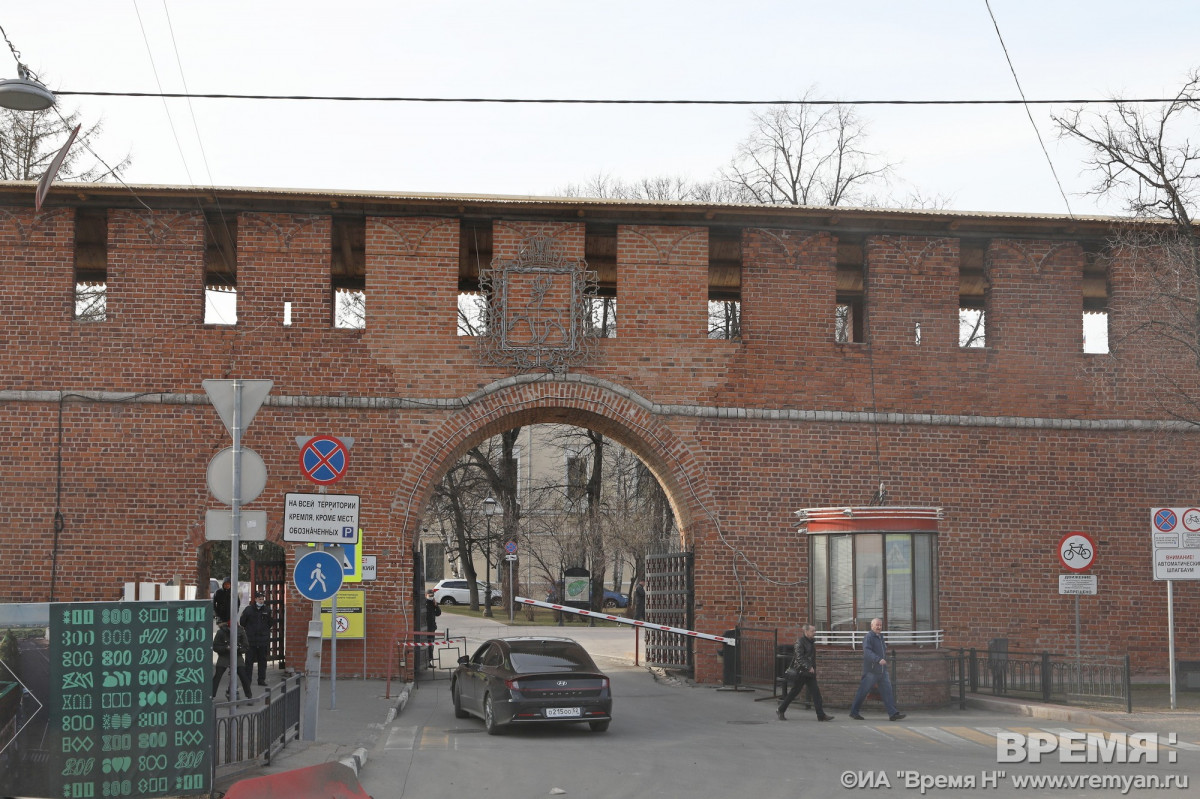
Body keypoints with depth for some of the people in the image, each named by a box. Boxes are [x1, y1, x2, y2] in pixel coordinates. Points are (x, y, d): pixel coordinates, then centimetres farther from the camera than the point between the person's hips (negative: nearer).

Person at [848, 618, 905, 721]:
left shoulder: (880, 637, 17)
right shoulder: (868, 637, -10)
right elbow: (867, 651, -26)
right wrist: (878, 659, -38)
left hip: (882, 671, 7)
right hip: (871, 671, -7)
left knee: (887, 690, -3)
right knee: (862, 692, 1)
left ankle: (893, 713, -8)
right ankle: (853, 712, 12)